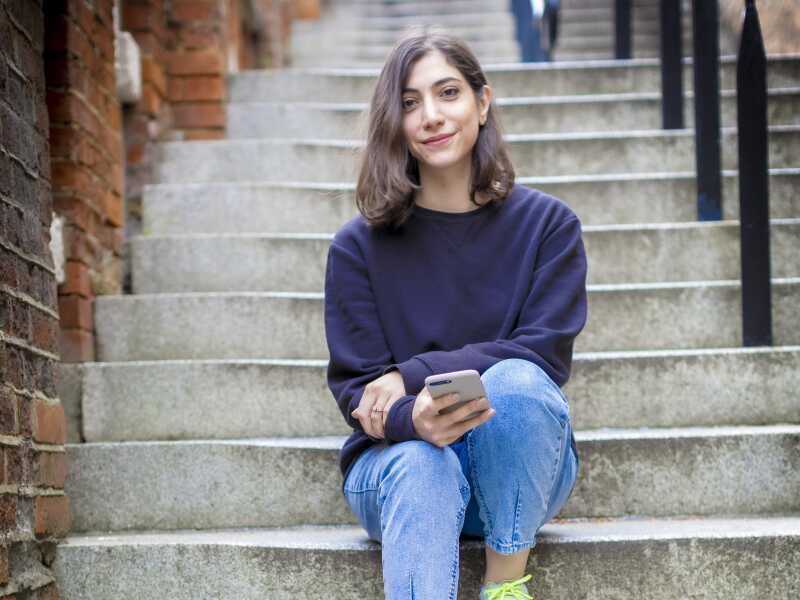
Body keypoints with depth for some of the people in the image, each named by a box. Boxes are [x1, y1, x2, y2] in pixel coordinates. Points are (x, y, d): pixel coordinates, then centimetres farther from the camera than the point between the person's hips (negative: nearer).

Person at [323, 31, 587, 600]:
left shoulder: (548, 224, 0)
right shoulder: (358, 246, -1)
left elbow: (546, 354, -10)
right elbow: (356, 389, -6)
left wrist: (413, 374, -20)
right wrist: (414, 421, -31)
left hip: (519, 465, 1)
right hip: (397, 457, 0)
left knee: (514, 381, -32)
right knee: (419, 466, -36)